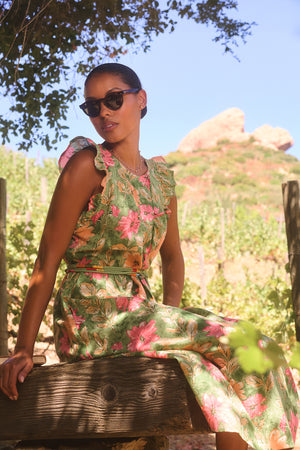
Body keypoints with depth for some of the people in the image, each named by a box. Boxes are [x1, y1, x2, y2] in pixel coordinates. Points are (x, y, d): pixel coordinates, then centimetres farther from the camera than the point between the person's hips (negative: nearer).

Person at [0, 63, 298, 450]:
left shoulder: (161, 177, 13)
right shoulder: (89, 164, -6)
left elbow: (172, 256, 23)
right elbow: (47, 261, -9)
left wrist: (170, 312, 4)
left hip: (137, 312, 6)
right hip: (91, 321, -5)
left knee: (213, 382, -21)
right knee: (231, 342, -20)